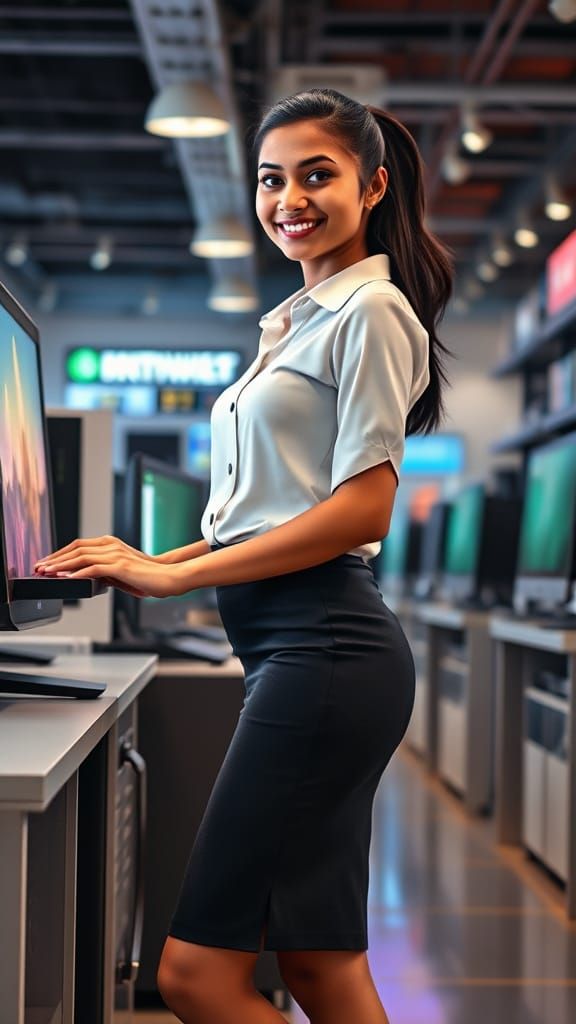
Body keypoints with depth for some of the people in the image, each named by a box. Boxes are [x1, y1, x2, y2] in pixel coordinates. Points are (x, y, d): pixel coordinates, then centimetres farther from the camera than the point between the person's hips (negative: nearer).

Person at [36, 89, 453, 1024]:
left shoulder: (371, 309, -5)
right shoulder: (297, 322, 22)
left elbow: (362, 509, -14)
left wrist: (174, 576, -14)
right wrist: (145, 562, 9)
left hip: (323, 647, -9)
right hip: (291, 645, 9)